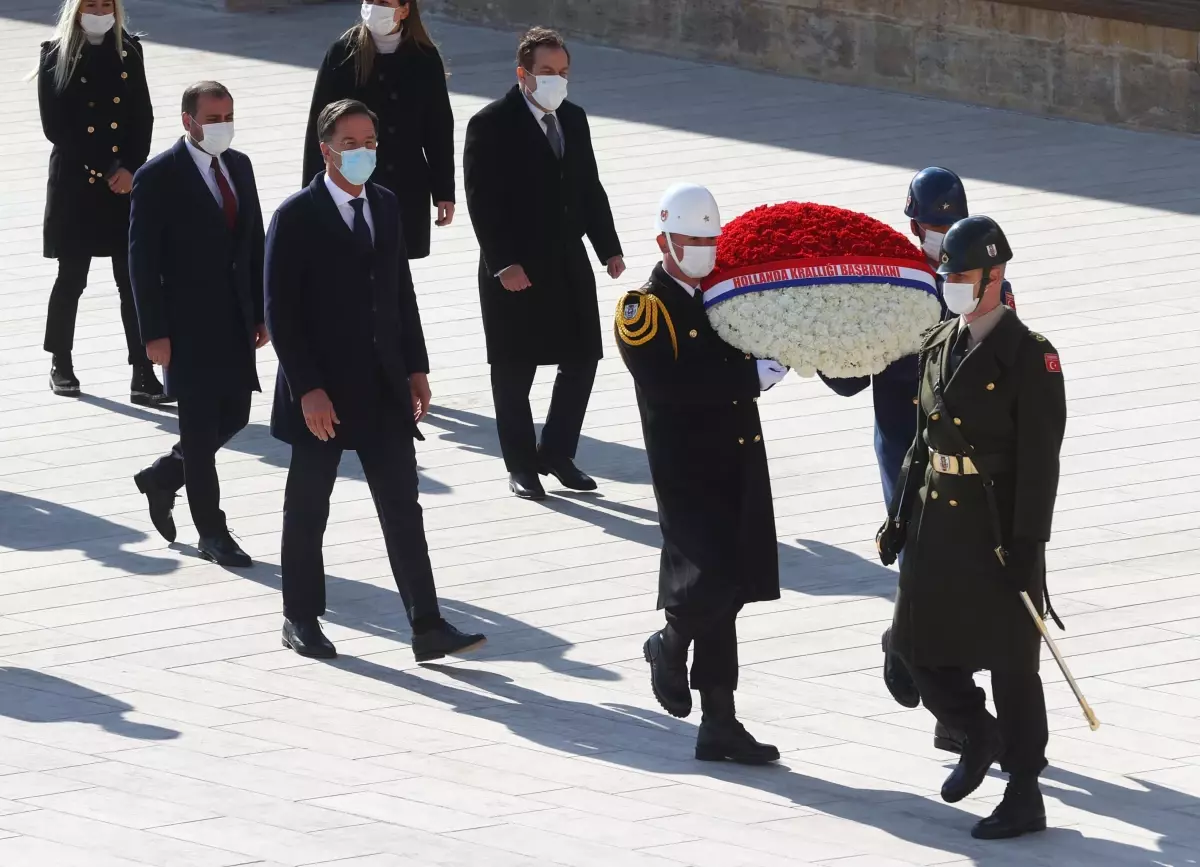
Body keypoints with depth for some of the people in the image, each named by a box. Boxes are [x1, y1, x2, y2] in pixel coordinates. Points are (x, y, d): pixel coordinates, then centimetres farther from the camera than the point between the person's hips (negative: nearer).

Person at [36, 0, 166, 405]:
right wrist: (105, 169, -9)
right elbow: (55, 126, -6)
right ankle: (61, 363, 25)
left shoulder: (129, 53, 7)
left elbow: (143, 118, 6)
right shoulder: (56, 56, -2)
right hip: (74, 183, -2)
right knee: (72, 276, 7)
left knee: (133, 279, -3)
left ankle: (144, 375, -5)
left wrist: (130, 169, -9)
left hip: (125, 182, 2)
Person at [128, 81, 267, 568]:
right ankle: (212, 533, 10)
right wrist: (154, 334, -15)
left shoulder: (238, 166, 8)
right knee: (200, 427, 0)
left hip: (235, 322, 6)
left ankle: (163, 477, 33)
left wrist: (259, 312, 10)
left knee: (233, 417, 10)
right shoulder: (159, 178, -12)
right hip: (188, 325, -6)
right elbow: (142, 259, -12)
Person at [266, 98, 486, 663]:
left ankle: (427, 627, -1)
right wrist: (307, 389, -18)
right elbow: (281, 313, -13)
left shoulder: (385, 207, 9)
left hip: (383, 388, 5)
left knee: (403, 509, 0)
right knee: (307, 511, 8)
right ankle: (300, 621, 21)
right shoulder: (296, 218, -10)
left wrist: (415, 367, 9)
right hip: (321, 393, -5)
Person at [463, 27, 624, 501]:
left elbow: (590, 188, 14)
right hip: (516, 271, -6)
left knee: (582, 359, 7)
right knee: (514, 371, 4)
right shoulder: (491, 125, -11)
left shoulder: (573, 119, 9)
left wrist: (609, 247, 6)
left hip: (569, 265, 6)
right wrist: (503, 263, -20)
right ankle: (521, 465, 15)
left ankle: (556, 453, 21)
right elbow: (482, 201, -14)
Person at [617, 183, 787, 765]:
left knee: (724, 596, 8)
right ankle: (669, 645, 17)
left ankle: (719, 725, 12)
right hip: (687, 471, -6)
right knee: (710, 584, -16)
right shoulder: (645, 309, -7)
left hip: (739, 468, 6)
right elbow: (672, 385, -21)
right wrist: (751, 375, -21)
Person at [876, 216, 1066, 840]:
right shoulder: (939, 347, 10)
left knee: (1010, 664, 0)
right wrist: (900, 516, 13)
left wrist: (1026, 541, -19)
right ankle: (979, 736, 35)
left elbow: (1039, 455, -15)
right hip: (936, 524, 7)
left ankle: (1024, 798, 9)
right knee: (917, 645, 10)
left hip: (998, 529, -7)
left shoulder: (1028, 356, -12)